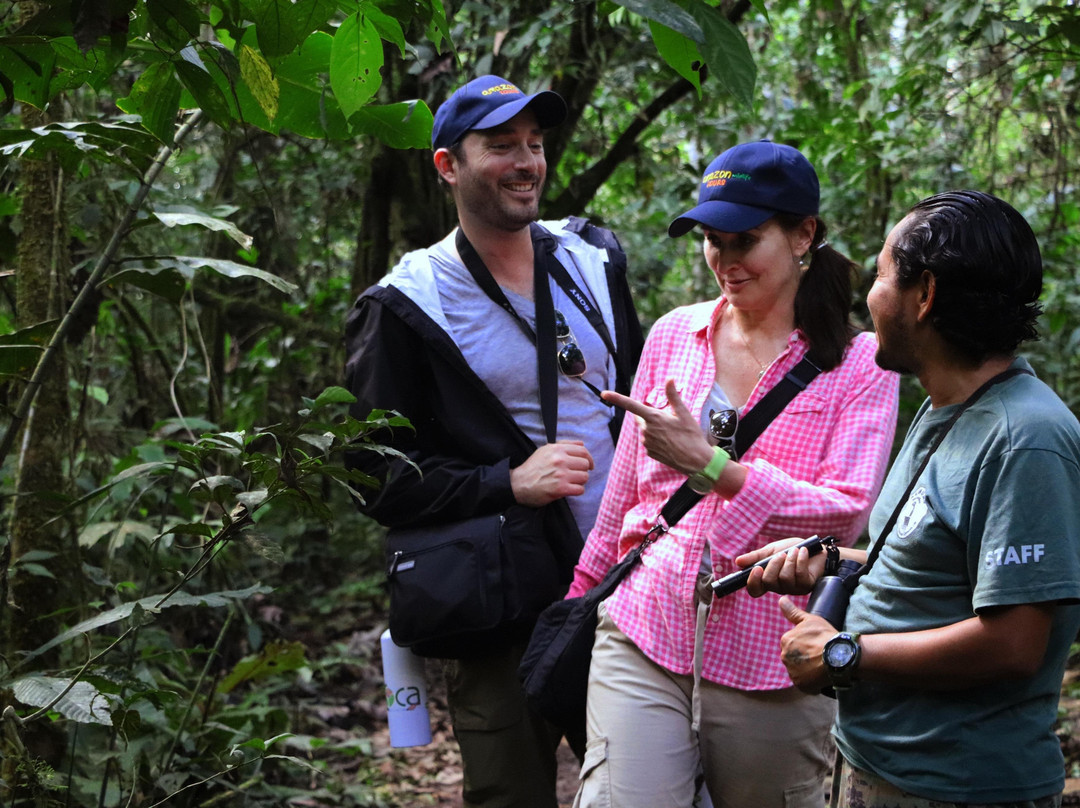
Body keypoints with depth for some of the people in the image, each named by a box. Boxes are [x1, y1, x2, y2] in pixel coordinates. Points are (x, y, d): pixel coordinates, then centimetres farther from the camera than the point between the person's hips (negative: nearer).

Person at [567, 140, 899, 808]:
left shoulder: (859, 364, -1)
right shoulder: (674, 335, 10)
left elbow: (846, 514, -12)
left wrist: (707, 465, -19)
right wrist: (582, 596, 22)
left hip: (773, 667, -2)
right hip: (644, 636, 2)